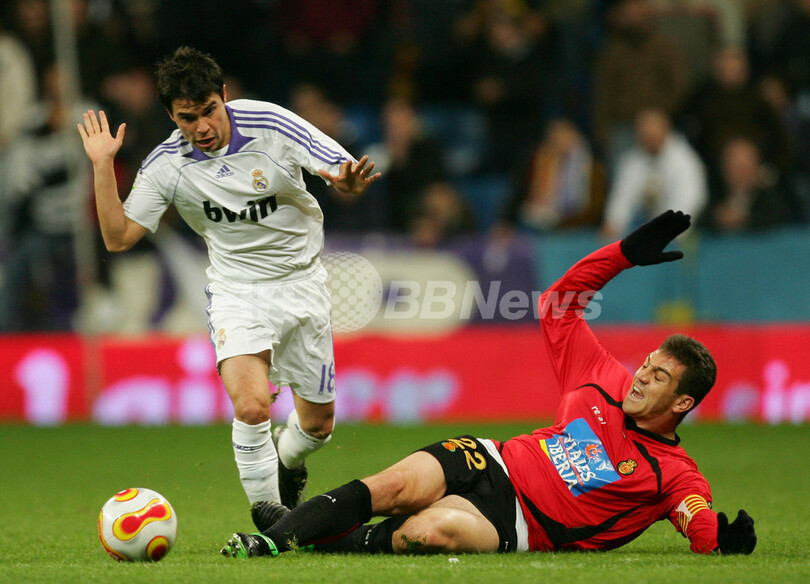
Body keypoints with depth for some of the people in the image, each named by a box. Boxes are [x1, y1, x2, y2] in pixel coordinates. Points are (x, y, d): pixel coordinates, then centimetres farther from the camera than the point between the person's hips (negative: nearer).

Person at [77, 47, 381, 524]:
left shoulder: (270, 124, -15)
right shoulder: (167, 165, -12)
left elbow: (346, 172, -13)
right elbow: (119, 236, -11)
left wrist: (348, 181, -37)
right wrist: (103, 166, -20)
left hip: (302, 282, 1)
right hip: (236, 291, -1)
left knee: (318, 422, 9)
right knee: (252, 408, -25)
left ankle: (285, 463, 45)